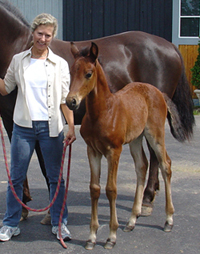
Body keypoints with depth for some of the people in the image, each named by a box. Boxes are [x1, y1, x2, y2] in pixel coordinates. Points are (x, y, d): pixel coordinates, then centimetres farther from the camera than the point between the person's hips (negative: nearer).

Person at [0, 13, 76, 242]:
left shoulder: (60, 64, 0)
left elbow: (65, 99, -1)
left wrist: (71, 127, -9)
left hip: (50, 127, -1)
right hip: (23, 126, 1)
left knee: (56, 177, 6)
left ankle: (59, 223, 21)